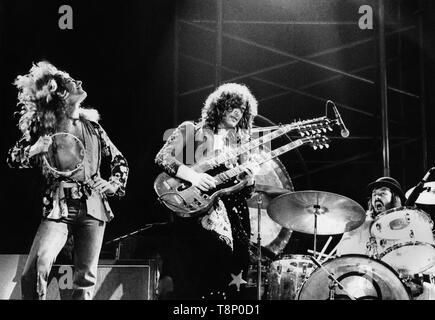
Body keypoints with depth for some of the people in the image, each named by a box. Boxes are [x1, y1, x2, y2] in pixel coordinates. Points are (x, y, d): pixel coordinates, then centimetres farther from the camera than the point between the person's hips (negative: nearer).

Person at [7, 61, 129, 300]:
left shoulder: (92, 127, 11)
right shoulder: (42, 129, 6)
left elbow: (119, 161, 18)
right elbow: (12, 159, 6)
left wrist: (113, 185, 1)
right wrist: (34, 150, -12)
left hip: (93, 208, 2)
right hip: (57, 209, -2)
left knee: (86, 277, 1)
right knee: (35, 268, -20)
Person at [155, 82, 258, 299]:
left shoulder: (240, 142, 19)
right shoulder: (191, 130, 8)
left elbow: (244, 193, 18)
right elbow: (162, 157, -4)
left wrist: (249, 180, -5)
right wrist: (192, 176, -18)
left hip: (227, 209, 4)